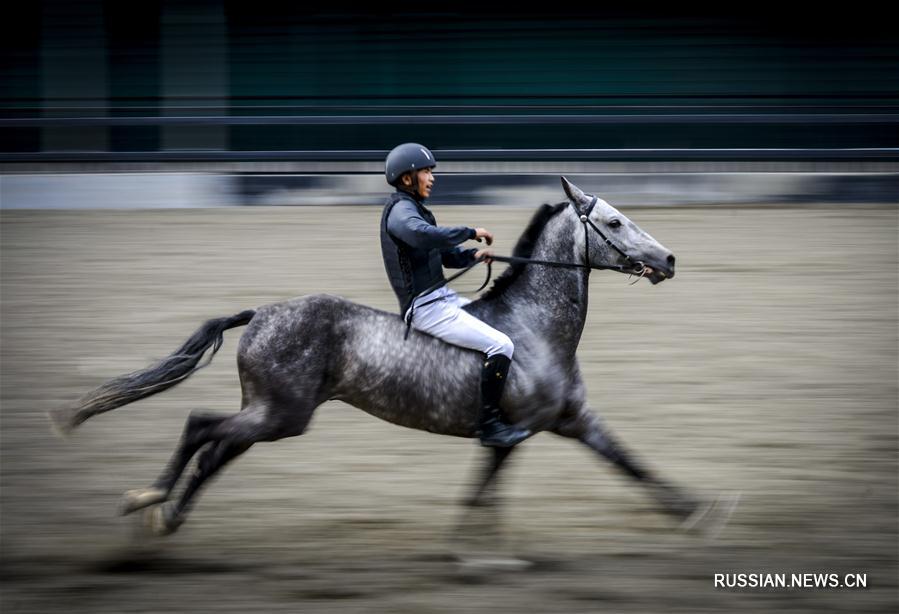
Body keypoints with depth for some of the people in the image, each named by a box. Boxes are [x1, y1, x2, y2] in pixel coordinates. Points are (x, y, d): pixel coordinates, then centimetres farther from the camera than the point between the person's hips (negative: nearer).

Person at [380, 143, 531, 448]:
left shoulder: (412, 209, 17)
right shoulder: (400, 211, -15)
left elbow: (443, 253, 23)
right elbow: (424, 236, -39)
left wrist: (472, 255, 4)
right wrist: (472, 233, -29)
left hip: (442, 298, 11)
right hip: (426, 308, -11)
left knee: (498, 322, 21)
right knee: (500, 345, -19)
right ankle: (489, 425, -15)